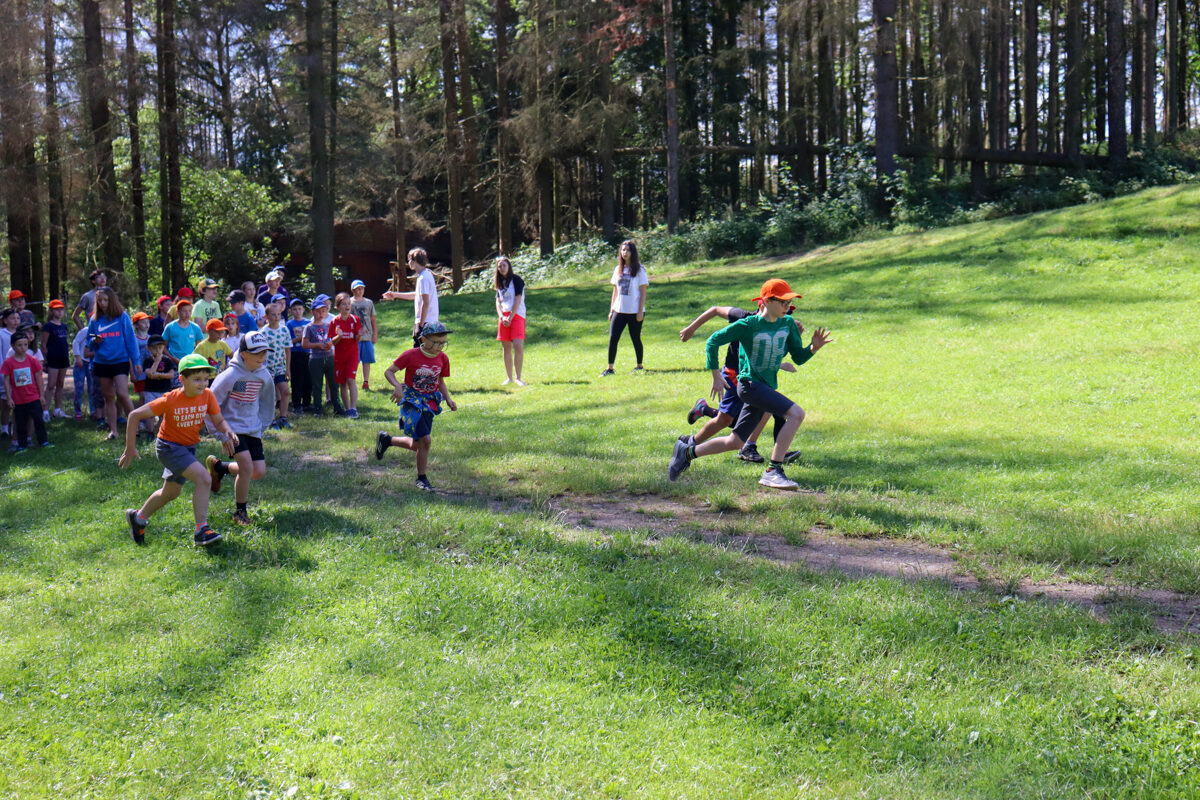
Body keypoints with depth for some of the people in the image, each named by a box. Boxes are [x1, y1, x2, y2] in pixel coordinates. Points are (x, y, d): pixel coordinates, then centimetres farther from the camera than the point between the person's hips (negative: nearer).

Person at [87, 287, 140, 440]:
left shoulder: (122, 316, -3)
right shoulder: (95, 319, 6)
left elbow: (130, 338, -1)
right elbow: (89, 338, 15)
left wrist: (135, 359, -4)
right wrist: (94, 341, -9)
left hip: (120, 360, -4)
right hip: (102, 362, 4)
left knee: (122, 394, -16)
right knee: (108, 397, 8)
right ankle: (112, 430, 13)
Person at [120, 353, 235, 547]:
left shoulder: (208, 395, -13)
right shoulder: (170, 400, -25)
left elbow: (218, 420, -4)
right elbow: (135, 415, -18)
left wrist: (227, 433, -28)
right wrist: (130, 448, -16)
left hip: (189, 448, 7)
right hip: (169, 447, -7)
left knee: (172, 492, 23)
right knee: (203, 479, -26)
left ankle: (138, 517, 49)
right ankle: (201, 531, -23)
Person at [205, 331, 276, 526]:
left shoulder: (264, 376, 1)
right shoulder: (231, 375, -17)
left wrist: (261, 426, 17)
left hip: (252, 430, 6)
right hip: (232, 428, -6)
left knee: (259, 472, 0)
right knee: (247, 466, -21)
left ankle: (219, 467, 27)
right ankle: (240, 512, -1)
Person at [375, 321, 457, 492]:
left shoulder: (443, 358, 1)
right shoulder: (411, 355, -13)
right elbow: (388, 371, -7)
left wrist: (448, 399, 0)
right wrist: (397, 386, -25)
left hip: (430, 404, 6)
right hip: (411, 401, -6)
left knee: (416, 445, 8)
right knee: (425, 441, -15)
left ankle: (386, 439, 33)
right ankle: (422, 478, 5)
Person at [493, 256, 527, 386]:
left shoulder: (516, 279, -3)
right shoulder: (499, 283, 16)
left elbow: (517, 301, -9)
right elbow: (498, 302, 12)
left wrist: (510, 318, -13)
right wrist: (502, 317, -6)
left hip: (517, 315, -6)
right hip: (504, 316, 6)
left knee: (518, 346, -16)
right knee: (506, 348, 5)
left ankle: (518, 378, -12)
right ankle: (509, 377, 11)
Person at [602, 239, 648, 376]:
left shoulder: (639, 270, -4)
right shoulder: (618, 270, 11)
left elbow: (643, 292, -6)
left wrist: (641, 311, -11)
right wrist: (611, 310, 12)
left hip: (634, 312, -4)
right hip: (619, 311, 4)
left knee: (636, 339, 5)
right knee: (613, 338, -5)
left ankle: (639, 366, 19)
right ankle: (610, 368, -2)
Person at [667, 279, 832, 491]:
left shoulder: (788, 324, 4)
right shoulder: (748, 325, -12)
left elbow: (798, 357, 7)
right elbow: (713, 341, -5)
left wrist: (814, 347, -14)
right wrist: (716, 375, -8)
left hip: (767, 387, 7)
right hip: (750, 384, -7)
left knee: (735, 442, 13)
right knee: (796, 414, -25)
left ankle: (688, 452, 31)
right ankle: (773, 471, -25)